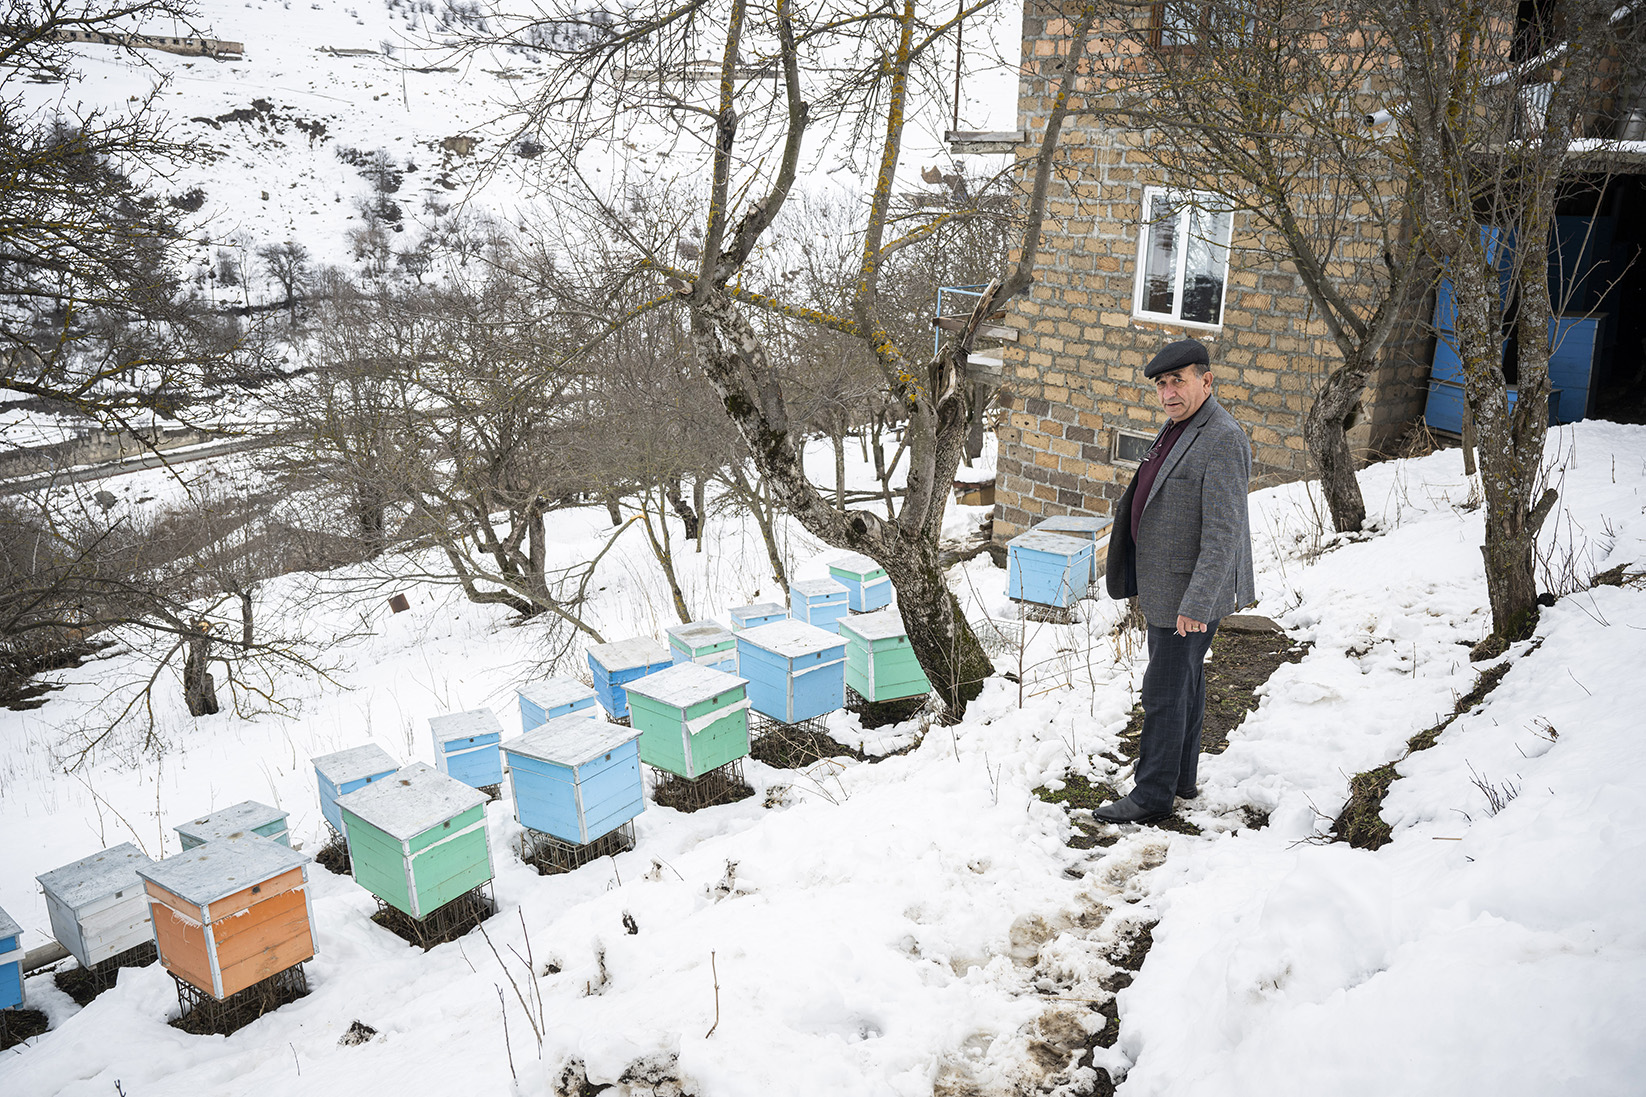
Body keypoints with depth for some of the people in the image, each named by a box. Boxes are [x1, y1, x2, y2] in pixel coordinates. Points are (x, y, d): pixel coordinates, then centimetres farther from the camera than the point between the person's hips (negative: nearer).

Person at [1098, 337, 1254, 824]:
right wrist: (1126, 569, 25)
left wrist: (1196, 603, -28)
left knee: (1164, 692, -3)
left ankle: (1151, 795, 8)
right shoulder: (1177, 428, 11)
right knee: (1185, 683, 19)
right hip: (1165, 585, 10)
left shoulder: (1222, 440, -20)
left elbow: (1223, 532, -25)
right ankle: (1182, 778, 33)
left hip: (1191, 592, -10)